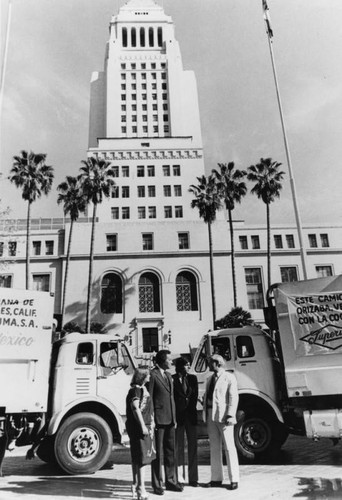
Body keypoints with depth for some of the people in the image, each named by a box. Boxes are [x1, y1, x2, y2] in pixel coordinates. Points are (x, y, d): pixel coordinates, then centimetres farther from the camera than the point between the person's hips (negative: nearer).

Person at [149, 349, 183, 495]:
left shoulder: (168, 376, 14)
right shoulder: (152, 375, -13)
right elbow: (149, 399, -13)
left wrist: (174, 417, 15)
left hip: (170, 419, 8)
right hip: (158, 419, -8)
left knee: (170, 451, 14)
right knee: (157, 453, 4)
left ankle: (171, 481, 26)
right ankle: (157, 484, 16)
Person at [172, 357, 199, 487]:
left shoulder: (192, 378, 8)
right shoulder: (172, 379, -7)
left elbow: (195, 395, 9)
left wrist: (190, 408, 2)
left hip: (191, 415, 4)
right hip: (178, 416, -4)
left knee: (193, 446, 6)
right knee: (178, 447, 4)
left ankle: (193, 479, 14)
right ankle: (178, 478, 13)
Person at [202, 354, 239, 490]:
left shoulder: (229, 377, -4)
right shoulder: (210, 379, 17)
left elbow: (233, 397, -11)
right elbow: (206, 396, 15)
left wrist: (230, 415, -19)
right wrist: (205, 415, 7)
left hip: (223, 417, -7)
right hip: (211, 416, 7)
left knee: (229, 447, 1)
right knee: (214, 448, 12)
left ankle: (234, 480, 10)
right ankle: (216, 478, 21)